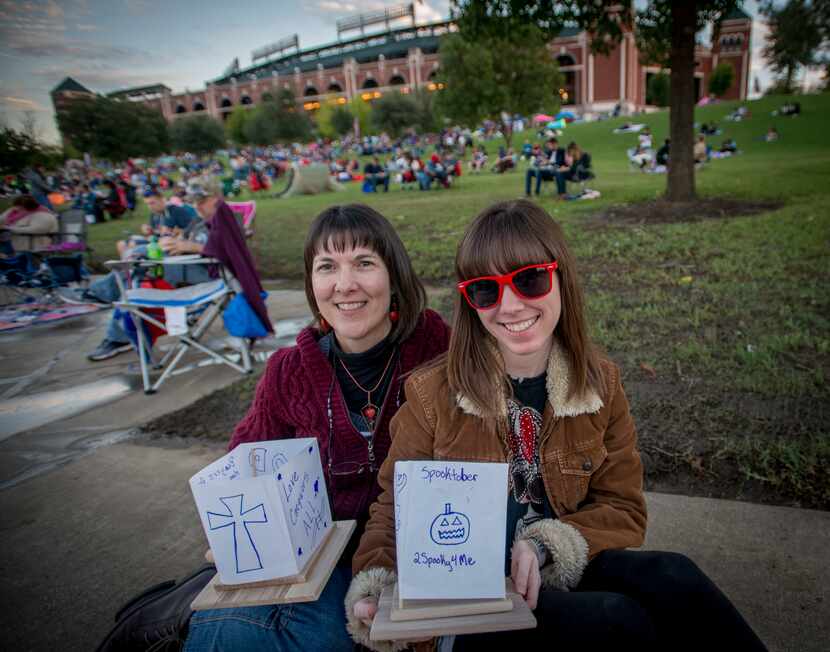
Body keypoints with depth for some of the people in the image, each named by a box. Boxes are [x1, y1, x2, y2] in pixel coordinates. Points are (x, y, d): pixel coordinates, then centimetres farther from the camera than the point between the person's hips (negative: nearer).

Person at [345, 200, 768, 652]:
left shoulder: (600, 382, -2)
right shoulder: (431, 393, -11)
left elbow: (623, 509, 0)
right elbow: (397, 506, -2)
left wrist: (545, 545, -19)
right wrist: (373, 586, -22)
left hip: (565, 569, 3)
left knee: (670, 579, -25)